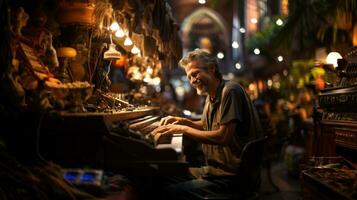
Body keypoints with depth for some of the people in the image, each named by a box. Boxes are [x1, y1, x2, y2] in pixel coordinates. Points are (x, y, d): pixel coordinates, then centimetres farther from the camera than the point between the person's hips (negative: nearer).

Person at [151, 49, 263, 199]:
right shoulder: (211, 96, 13)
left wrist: (183, 129, -19)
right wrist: (182, 121, 12)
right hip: (215, 168, 10)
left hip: (230, 175, -10)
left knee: (171, 191, -20)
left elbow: (224, 136, -25)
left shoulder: (230, 91, -16)